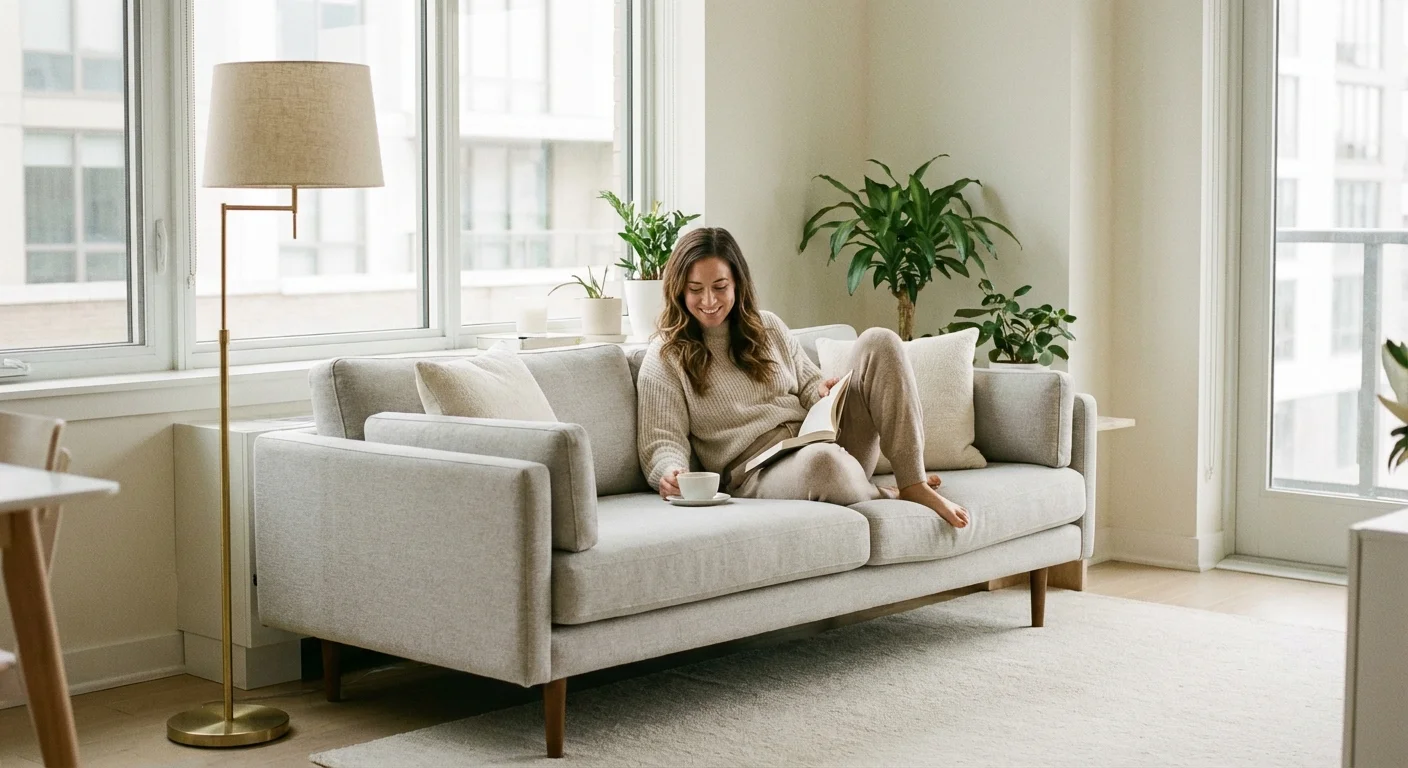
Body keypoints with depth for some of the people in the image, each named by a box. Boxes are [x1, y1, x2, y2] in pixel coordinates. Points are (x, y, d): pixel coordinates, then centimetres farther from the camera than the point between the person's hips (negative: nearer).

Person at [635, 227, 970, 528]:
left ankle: (914, 485, -16)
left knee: (879, 342, -10)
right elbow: (663, 441, -4)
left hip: (824, 441, 6)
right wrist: (670, 473, -27)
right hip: (760, 475, -6)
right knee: (821, 460, -43)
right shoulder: (664, 358, 1)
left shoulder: (767, 327, 17)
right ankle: (887, 498, -9)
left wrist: (823, 393, -1)